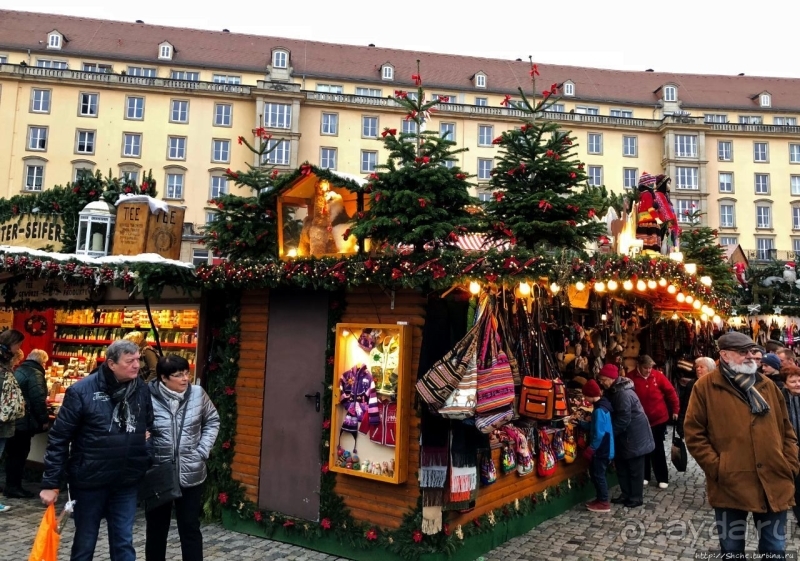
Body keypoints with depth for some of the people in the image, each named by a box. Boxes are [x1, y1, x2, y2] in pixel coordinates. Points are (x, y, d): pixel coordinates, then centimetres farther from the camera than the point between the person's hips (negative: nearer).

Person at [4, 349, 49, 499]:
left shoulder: (19, 370, 14)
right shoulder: (35, 374, -16)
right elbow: (38, 399, -21)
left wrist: (44, 401, 35)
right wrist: (44, 420, -12)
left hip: (13, 419, 9)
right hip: (23, 421, -9)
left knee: (12, 453, 16)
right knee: (19, 454, 0)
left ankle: (11, 485, 24)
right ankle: (14, 487, 6)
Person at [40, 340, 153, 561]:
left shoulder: (142, 390, -1)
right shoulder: (81, 391, -14)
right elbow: (58, 438, -9)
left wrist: (147, 465, 2)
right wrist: (51, 482, -9)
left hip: (127, 482, 3)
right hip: (89, 481, -3)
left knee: (124, 542, 12)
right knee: (85, 542, 15)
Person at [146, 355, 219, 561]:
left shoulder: (198, 394, -7)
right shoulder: (148, 398, -15)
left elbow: (212, 421, 7)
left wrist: (203, 450, -1)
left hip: (191, 474, 1)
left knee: (190, 528, 13)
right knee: (156, 528, 17)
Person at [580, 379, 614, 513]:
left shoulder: (599, 410, -24)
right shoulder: (602, 406, 7)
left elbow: (599, 434, -25)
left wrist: (591, 448, -17)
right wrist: (581, 423, 13)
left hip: (601, 449, -10)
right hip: (603, 448, 10)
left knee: (598, 475, 2)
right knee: (595, 473, 17)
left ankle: (604, 503, 11)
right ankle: (600, 499, 27)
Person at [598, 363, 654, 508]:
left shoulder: (623, 393, -27)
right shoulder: (613, 391, 5)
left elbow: (623, 419, -26)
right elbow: (612, 413, 15)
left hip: (634, 435, -10)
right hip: (625, 435, 10)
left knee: (635, 468, 3)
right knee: (622, 466, 14)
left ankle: (636, 497, 14)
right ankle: (626, 495, 25)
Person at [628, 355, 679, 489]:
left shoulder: (658, 376, -10)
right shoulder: (631, 377, -13)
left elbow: (671, 392, -1)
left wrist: (675, 410, 3)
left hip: (659, 418, 0)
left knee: (658, 449, 7)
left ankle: (663, 478, 17)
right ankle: (644, 476, 26)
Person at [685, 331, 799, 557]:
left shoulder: (767, 386, 10)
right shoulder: (705, 386, -5)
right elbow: (694, 433, -5)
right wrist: (716, 468, -12)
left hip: (774, 483, 4)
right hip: (730, 485, -3)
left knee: (775, 548, 15)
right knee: (732, 548, 12)